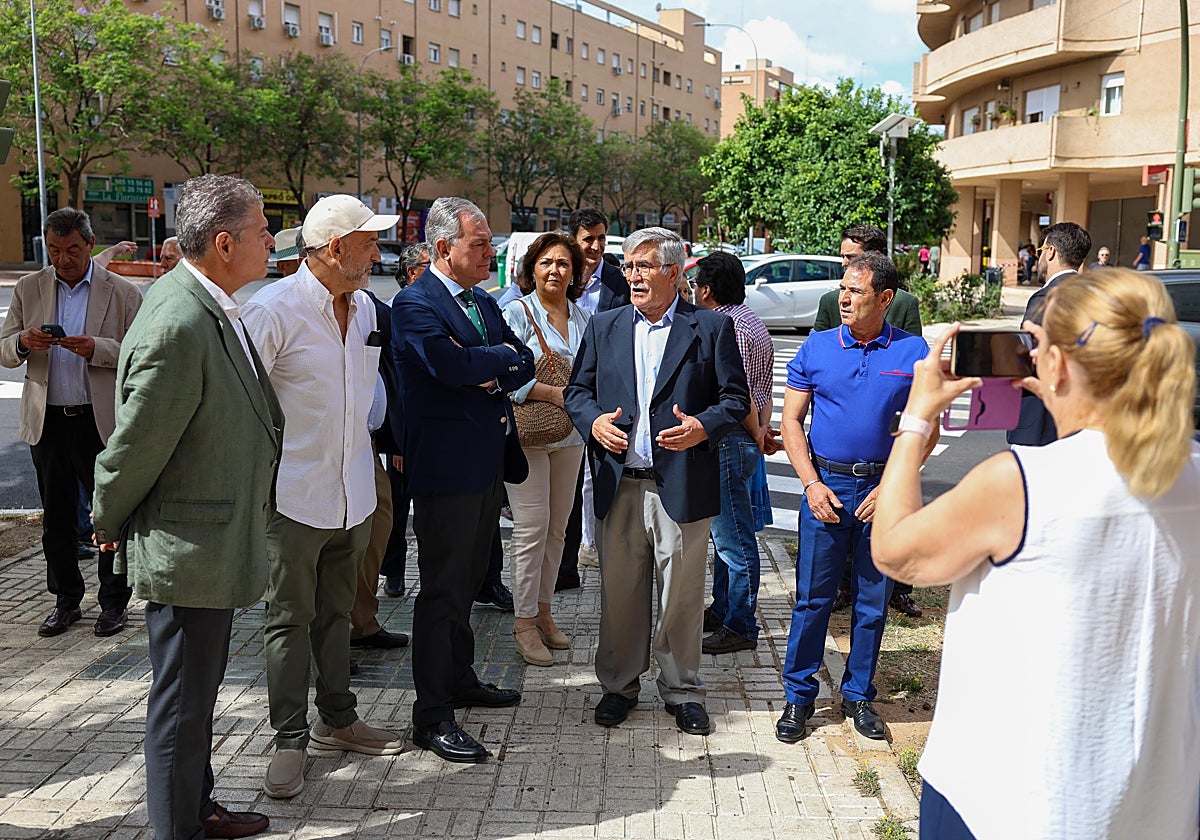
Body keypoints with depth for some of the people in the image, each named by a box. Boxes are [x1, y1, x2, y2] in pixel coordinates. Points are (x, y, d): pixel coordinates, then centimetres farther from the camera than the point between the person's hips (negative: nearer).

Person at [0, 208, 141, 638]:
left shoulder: (122, 293, -2)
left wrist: (97, 348, -22)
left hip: (101, 421, -3)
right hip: (48, 421, 4)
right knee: (56, 517, 12)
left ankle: (114, 602, 17)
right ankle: (66, 601, 26)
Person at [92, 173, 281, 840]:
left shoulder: (211, 308, 5)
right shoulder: (177, 326, -27)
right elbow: (135, 446, -19)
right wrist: (110, 523, -5)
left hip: (216, 542, 10)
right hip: (187, 550, -10)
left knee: (197, 693, 23)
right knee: (182, 703, 7)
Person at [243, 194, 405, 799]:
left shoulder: (364, 306, 8)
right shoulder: (274, 308, -15)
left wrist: (379, 445, 19)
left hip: (353, 493, 6)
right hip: (294, 494, -6)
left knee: (336, 612, 18)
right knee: (290, 619, 5)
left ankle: (337, 720, 32)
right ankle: (290, 740, 17)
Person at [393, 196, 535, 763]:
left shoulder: (485, 303, 15)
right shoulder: (415, 304, -12)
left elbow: (524, 366, 10)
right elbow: (451, 364, -27)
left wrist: (494, 373, -12)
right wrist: (503, 354, -9)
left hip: (489, 461, 8)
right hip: (447, 466, -8)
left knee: (466, 582, 20)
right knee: (442, 589, -3)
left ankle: (460, 679, 35)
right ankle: (432, 716, 5)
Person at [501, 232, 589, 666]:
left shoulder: (582, 318, 12)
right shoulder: (518, 312, -5)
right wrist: (554, 393, -22)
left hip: (570, 435, 6)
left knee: (557, 527, 11)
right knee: (532, 528, -6)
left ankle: (543, 611, 23)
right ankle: (525, 624, 4)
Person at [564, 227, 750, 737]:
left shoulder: (712, 328, 2)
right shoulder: (603, 327, 12)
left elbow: (736, 398, 0)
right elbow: (577, 390, 13)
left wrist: (703, 427, -18)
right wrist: (593, 422, -8)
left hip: (682, 484, -2)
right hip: (619, 485, 3)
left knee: (682, 595, 7)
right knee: (619, 594, 11)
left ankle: (682, 691, 24)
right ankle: (619, 685, 28)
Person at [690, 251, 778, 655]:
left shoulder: (729, 329, -17)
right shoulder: (750, 322, 16)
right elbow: (762, 389, 16)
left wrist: (757, 435, -9)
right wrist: (763, 428, 9)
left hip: (731, 441, -11)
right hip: (739, 439, 11)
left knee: (734, 538, -3)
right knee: (724, 534, 19)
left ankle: (740, 627, 5)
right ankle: (722, 610, 31)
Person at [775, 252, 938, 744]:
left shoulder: (913, 352, 0)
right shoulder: (817, 348, 2)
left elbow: (927, 430, 1)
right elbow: (791, 420, 3)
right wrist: (812, 484, -7)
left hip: (883, 489, 0)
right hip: (826, 486, 0)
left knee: (873, 601, 10)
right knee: (812, 597, 3)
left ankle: (858, 695, 25)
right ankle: (799, 695, 17)